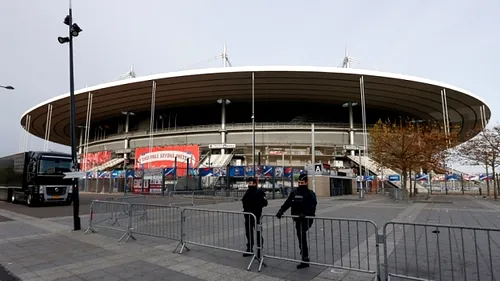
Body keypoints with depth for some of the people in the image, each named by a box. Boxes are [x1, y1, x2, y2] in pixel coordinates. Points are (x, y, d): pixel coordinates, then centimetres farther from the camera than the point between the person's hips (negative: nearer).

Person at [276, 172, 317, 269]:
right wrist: (281, 211, -12)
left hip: (306, 219, -6)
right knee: (301, 238, 12)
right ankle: (305, 259, 24)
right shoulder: (294, 193, 10)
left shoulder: (310, 194, -6)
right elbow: (287, 203, 2)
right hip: (297, 220, 6)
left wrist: (304, 214, -35)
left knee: (302, 238, -14)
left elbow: (311, 207, -19)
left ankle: (305, 259, -7)